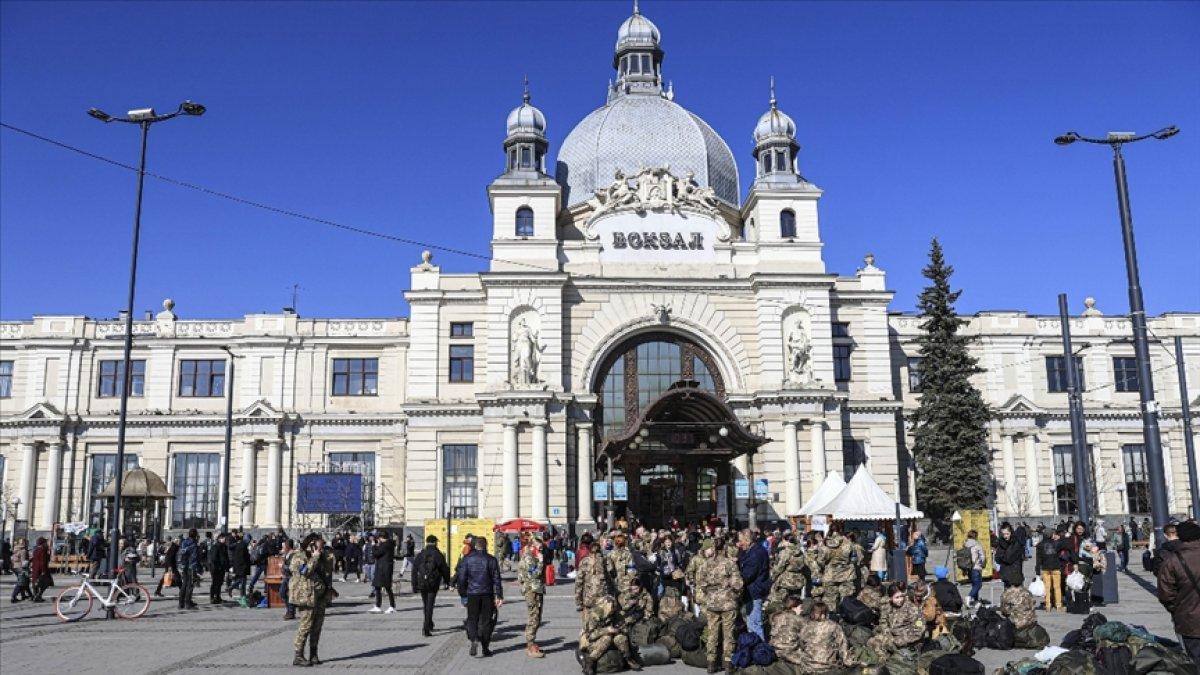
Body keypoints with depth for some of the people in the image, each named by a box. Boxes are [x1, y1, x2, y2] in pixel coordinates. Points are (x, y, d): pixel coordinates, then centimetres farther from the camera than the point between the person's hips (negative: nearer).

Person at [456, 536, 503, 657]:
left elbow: (461, 579, 0)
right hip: (487, 595, 0)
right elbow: (496, 579, -1)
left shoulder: (466, 559, 0)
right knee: (486, 621, 7)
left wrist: (463, 595, 8)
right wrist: (499, 596, 2)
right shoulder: (491, 559, 0)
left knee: (472, 619, 9)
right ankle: (485, 648, 9)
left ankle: (474, 639, -17)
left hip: (472, 594, 0)